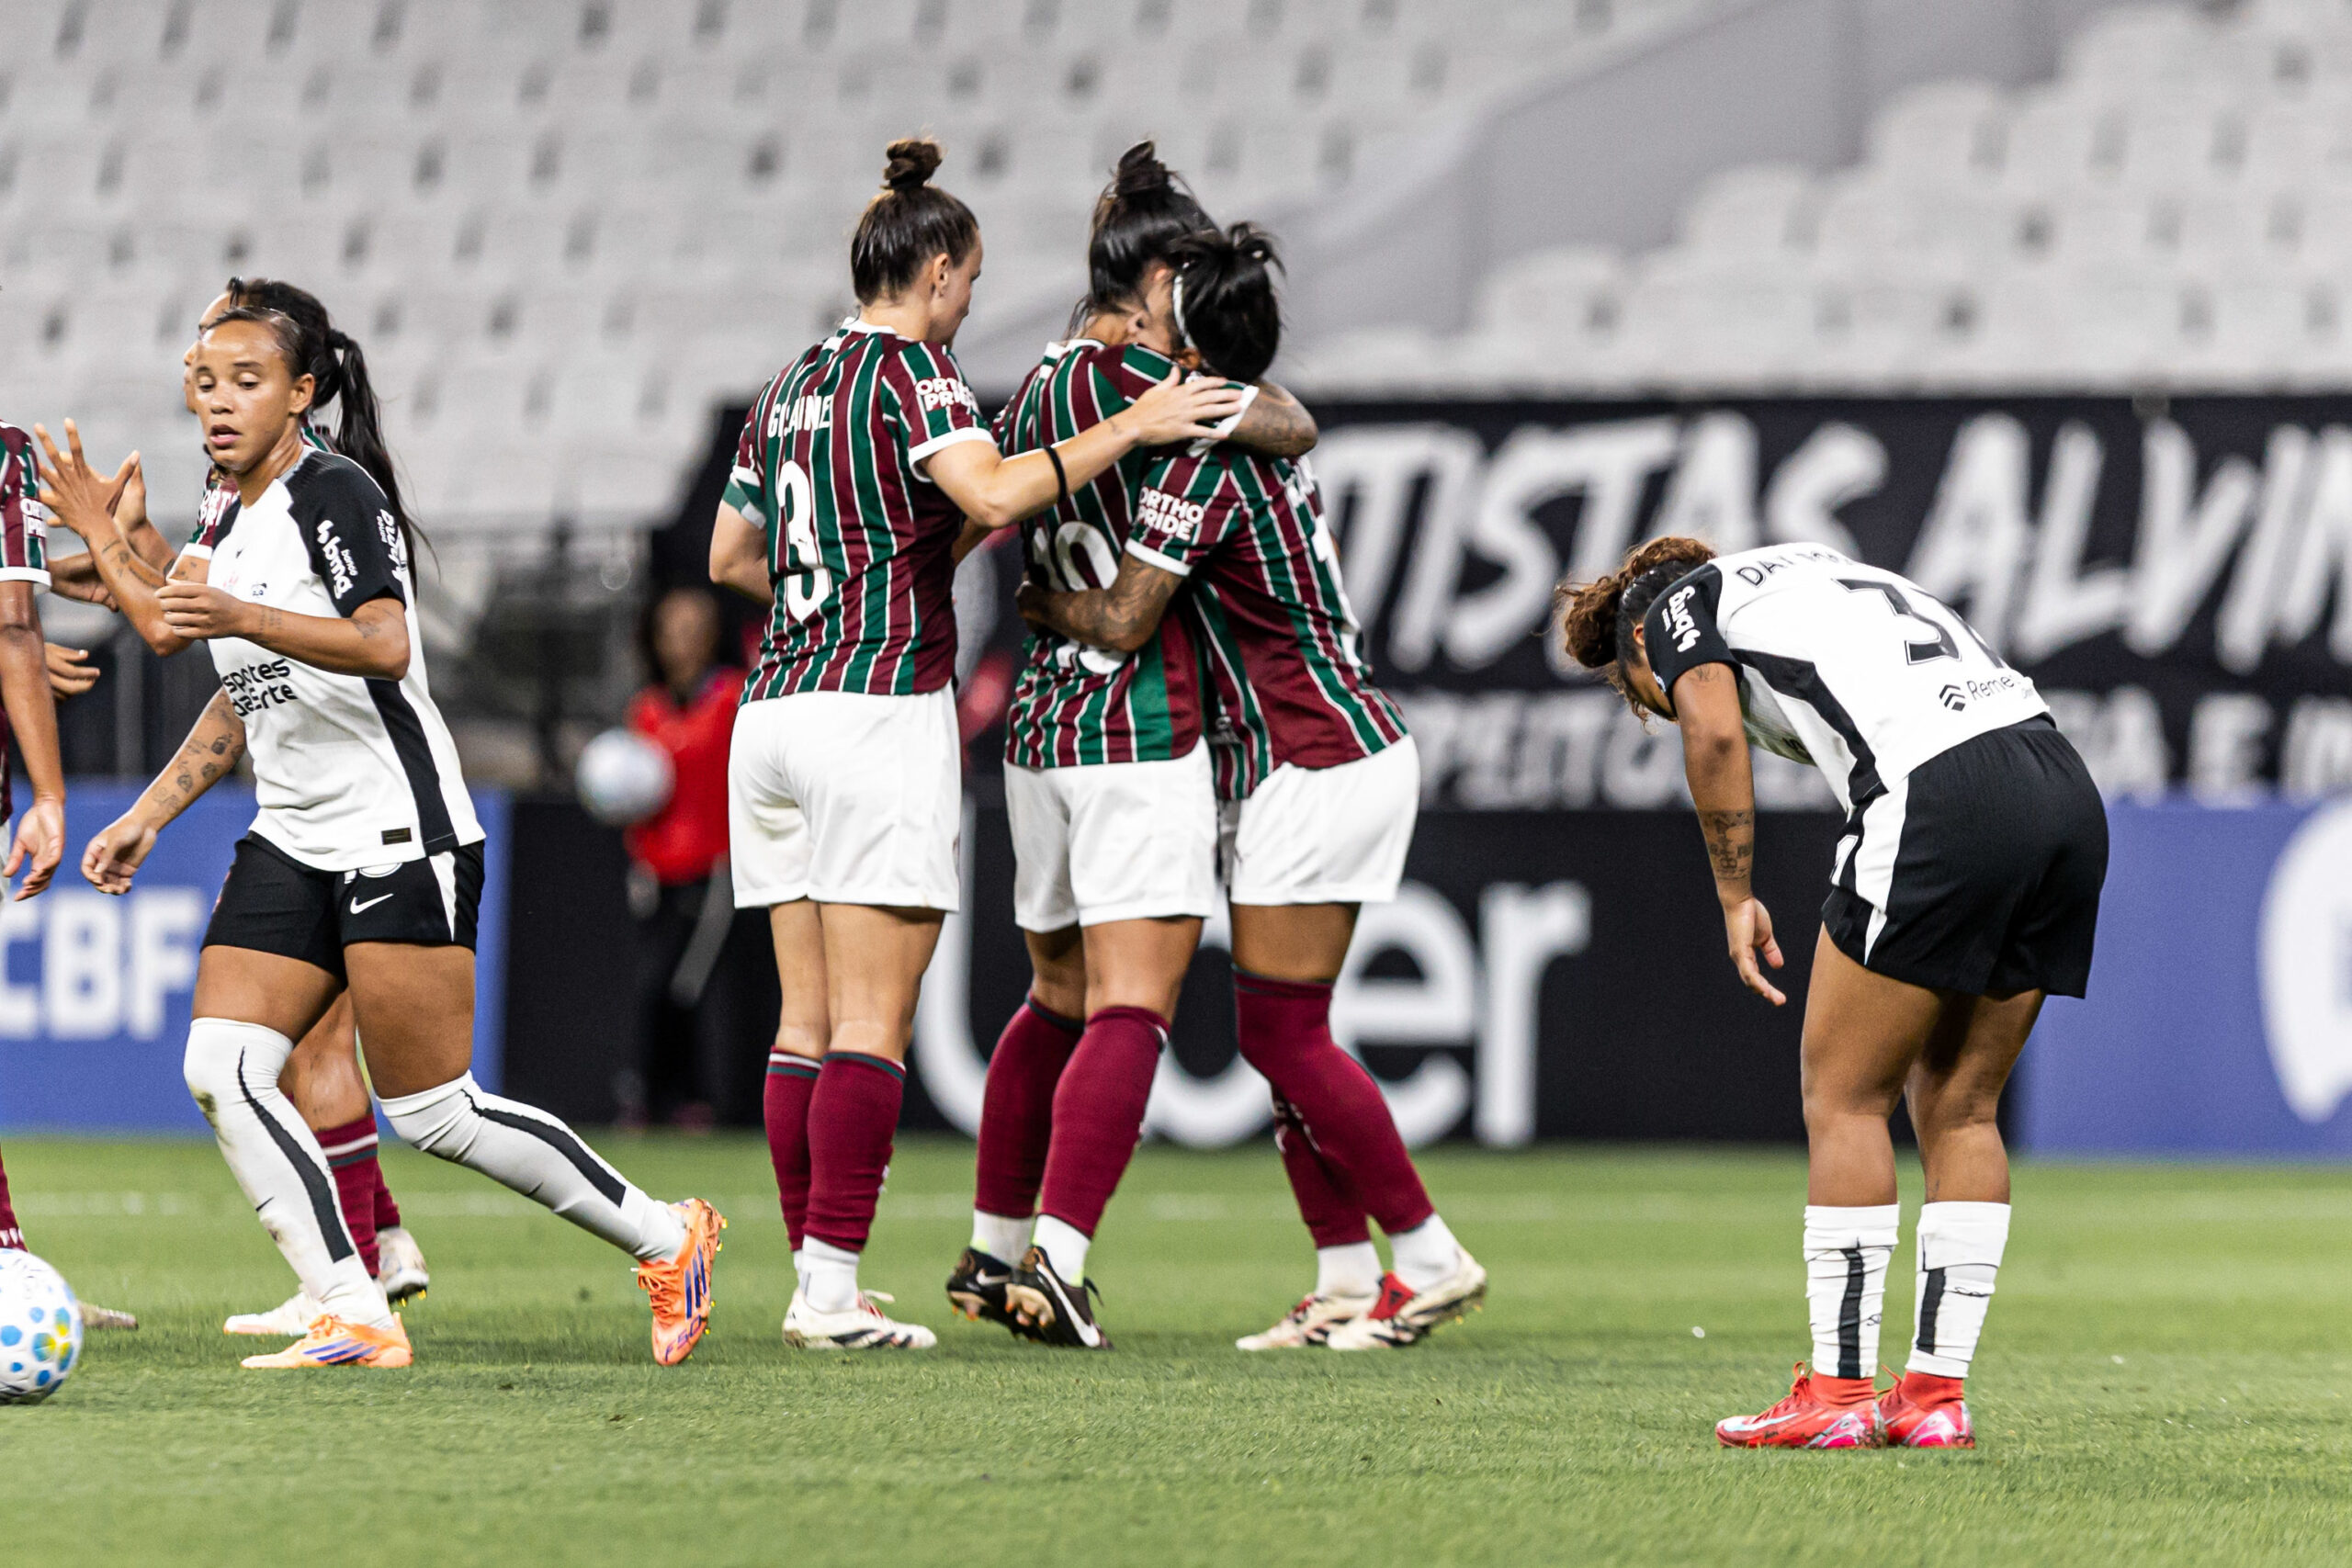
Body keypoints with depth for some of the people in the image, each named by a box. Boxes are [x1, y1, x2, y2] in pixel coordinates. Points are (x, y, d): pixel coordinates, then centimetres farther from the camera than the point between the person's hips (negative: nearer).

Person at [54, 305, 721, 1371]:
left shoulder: (336, 492, -10)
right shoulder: (236, 530, 16)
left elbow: (386, 645, -24)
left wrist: (242, 618, -35)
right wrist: (147, 815, 22)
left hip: (399, 839, -9)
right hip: (290, 844, 9)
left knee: (433, 1115, -8)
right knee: (221, 1069, -10)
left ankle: (664, 1242, 8)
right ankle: (354, 1319, -10)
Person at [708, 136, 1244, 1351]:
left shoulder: (796, 382, 17)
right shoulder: (911, 366, -7)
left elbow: (729, 555, 24)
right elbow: (994, 491, -23)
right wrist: (1131, 428, -18)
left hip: (775, 708, 8)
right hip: (881, 707, -8)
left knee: (806, 1022, 7)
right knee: (871, 1028, -8)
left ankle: (813, 1284, 5)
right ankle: (832, 1290, -13)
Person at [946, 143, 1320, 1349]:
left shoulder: (1028, 394, 12)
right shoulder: (1131, 371, -11)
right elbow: (1291, 431, -8)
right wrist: (1260, 400, 14)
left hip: (1041, 712, 8)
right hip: (1141, 720, -8)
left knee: (1057, 1000, 20)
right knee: (1129, 1012, -10)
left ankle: (994, 1251, 26)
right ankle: (1053, 1263, -21)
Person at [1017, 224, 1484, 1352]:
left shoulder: (1209, 460, -17)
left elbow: (1124, 621, -18)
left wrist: (1037, 601, 1)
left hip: (1319, 769, -10)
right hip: (1318, 761, 10)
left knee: (1281, 1032, -6)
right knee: (1283, 1034, 9)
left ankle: (1430, 1258, -3)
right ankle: (1347, 1280, 9)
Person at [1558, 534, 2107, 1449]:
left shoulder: (1677, 604, 15)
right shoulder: (1811, 574, 36)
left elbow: (1714, 731, -6)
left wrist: (1735, 898, 1)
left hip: (1940, 794, -8)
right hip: (2067, 790, 8)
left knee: (1843, 1097, 3)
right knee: (1961, 1109, 14)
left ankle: (1837, 1392, 4)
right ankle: (1938, 1393, 14)